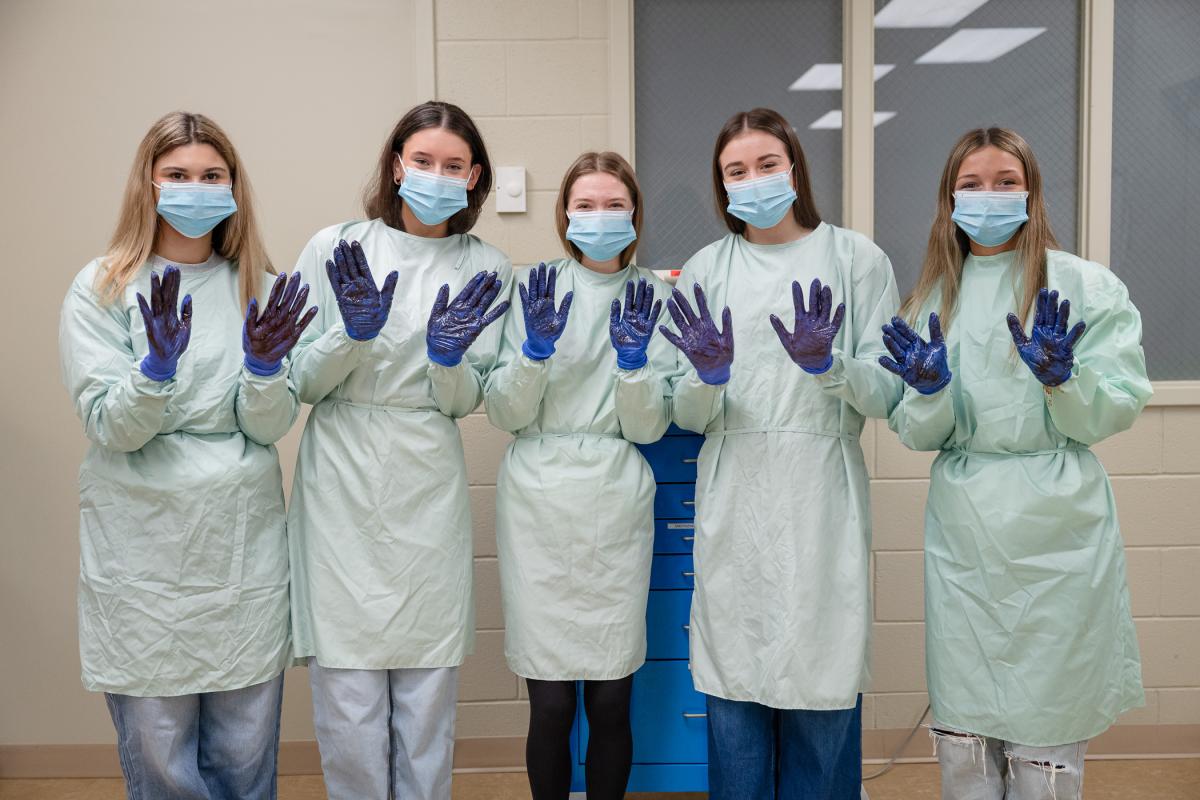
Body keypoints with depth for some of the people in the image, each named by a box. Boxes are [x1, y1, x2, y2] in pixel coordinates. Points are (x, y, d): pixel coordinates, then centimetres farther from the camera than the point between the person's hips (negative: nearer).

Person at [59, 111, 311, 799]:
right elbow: (111, 428, -8)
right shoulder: (103, 289, 0)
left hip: (245, 543, 2)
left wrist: (265, 365, -20)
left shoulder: (260, 290, 7)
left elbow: (271, 426, 0)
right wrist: (159, 365, -25)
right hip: (143, 551, -2)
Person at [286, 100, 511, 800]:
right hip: (342, 487, -1)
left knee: (430, 700, 8)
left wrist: (448, 356, -16)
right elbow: (300, 382, 2)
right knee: (348, 707, 2)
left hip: (429, 493, 1)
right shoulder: (334, 249, 2)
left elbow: (465, 402, 4)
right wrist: (352, 333, -16)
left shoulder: (486, 268, 5)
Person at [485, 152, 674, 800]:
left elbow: (648, 426, 1)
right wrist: (535, 349, -17)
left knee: (611, 702, 5)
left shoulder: (655, 298, 6)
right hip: (539, 503, -1)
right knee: (550, 703, 2)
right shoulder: (535, 288, 4)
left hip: (616, 506, 1)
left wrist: (634, 356, -15)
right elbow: (506, 414, -1)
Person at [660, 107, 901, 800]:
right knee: (734, 695, 6)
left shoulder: (856, 259, 6)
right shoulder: (707, 270, 10)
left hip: (823, 499, -1)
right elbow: (687, 416, 5)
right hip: (735, 502, 2)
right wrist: (708, 377, -16)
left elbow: (886, 395, 0)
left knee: (822, 696, 4)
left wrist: (828, 364, -18)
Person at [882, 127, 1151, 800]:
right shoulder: (933, 299, 8)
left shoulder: (1086, 286, -1)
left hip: (1056, 531, -2)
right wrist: (929, 389, -14)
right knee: (961, 725, 10)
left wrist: (1061, 377, -22)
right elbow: (916, 434, 6)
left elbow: (1117, 411, -4)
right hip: (963, 532, 3)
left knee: (1047, 738, 7)